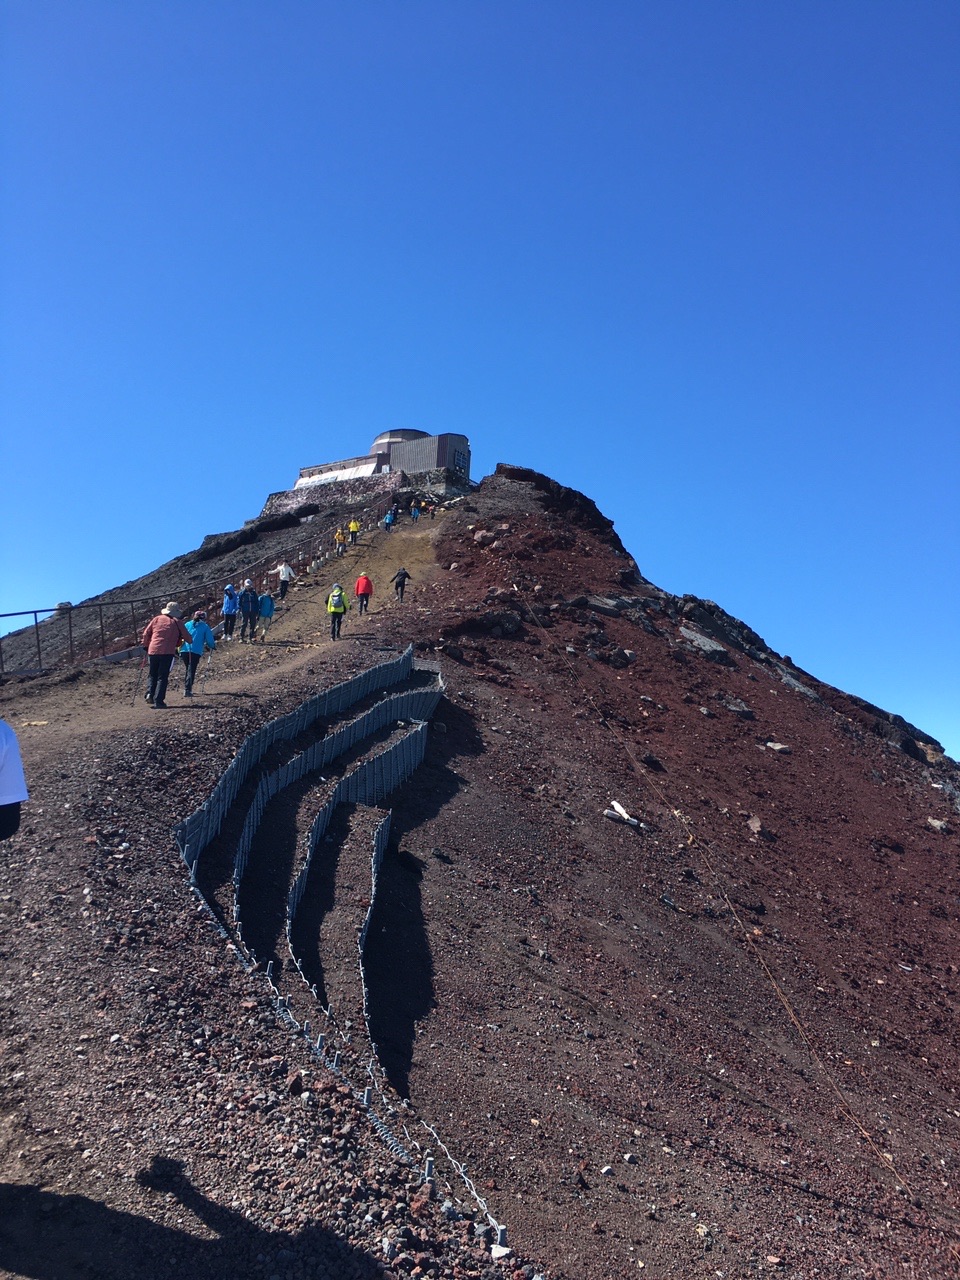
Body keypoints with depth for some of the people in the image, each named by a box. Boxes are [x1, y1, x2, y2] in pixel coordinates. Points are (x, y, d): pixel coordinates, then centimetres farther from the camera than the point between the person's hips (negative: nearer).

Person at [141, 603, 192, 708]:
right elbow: (188, 638, 12)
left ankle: (150, 693, -1)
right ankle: (158, 701, -6)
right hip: (167, 652, -3)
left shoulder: (157, 619, 12)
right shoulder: (177, 622, 6)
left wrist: (146, 645, 29)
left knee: (153, 675, 19)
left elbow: (146, 633, 13)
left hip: (153, 651, 3)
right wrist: (190, 641, 35)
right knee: (162, 677, 1)